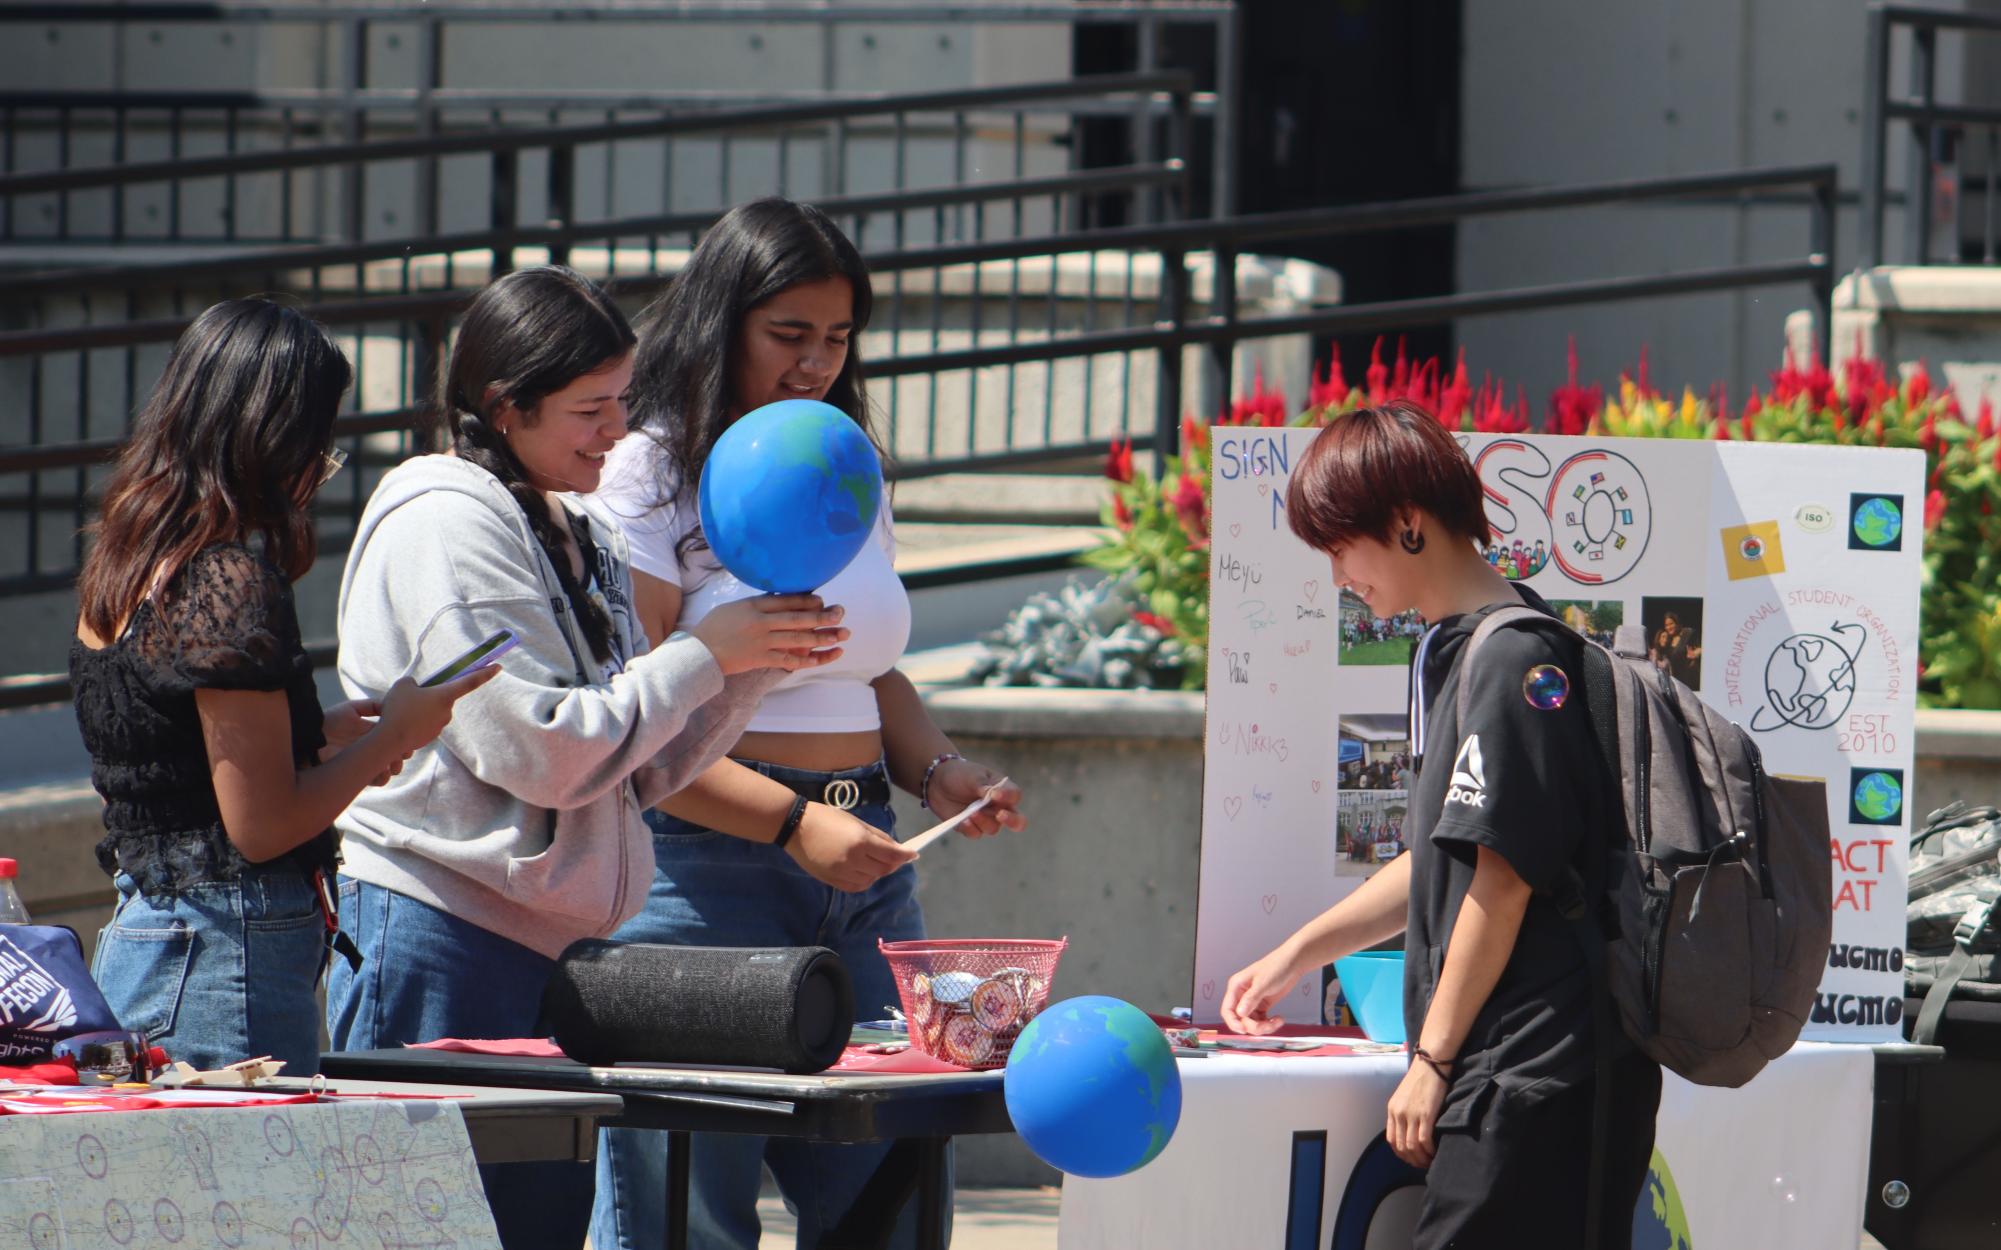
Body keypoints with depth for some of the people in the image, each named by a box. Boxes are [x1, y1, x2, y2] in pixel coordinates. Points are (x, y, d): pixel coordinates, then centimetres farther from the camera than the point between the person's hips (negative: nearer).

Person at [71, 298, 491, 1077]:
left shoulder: (124, 561, 10)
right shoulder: (231, 580, -17)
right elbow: (262, 827, -17)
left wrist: (323, 735, 18)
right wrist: (391, 737, -3)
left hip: (138, 931, 9)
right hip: (228, 950, -9)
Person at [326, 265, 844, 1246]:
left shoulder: (585, 535, 16)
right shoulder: (445, 521, -10)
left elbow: (646, 768, 16)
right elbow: (544, 750, -17)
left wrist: (759, 661, 1)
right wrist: (709, 653, -11)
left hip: (559, 944, 8)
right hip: (442, 941, -8)